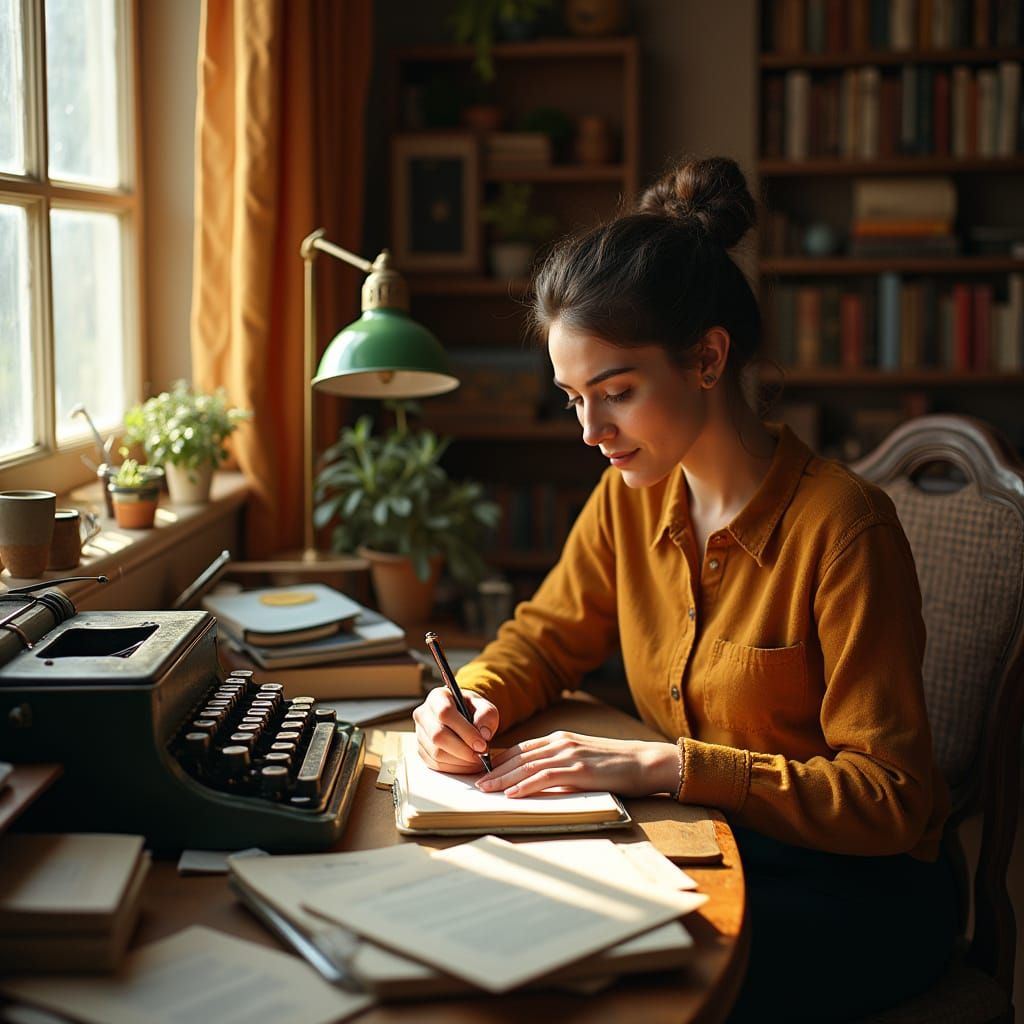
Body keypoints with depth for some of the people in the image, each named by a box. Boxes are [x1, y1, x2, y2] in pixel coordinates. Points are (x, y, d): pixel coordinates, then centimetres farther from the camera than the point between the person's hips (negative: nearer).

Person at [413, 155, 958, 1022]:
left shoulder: (841, 526, -22)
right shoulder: (630, 496, -1)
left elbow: (888, 798, -20)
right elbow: (548, 636, 14)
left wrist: (663, 764, -28)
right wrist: (474, 699, -9)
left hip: (857, 886, -5)